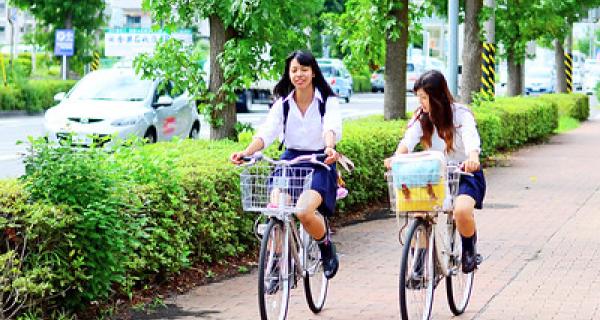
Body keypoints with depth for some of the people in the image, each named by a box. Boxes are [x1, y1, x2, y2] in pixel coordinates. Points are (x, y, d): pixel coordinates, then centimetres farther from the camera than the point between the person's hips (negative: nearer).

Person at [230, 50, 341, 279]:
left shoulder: (328, 101, -3)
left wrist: (330, 148, -46)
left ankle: (327, 247, 4)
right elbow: (267, 131, -10)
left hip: (319, 165, -3)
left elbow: (332, 127, -23)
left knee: (303, 211, -28)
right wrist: (246, 152, -29)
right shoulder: (283, 103, 5)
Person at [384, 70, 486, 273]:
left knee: (461, 210, -32)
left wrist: (473, 159, -56)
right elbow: (409, 139, -18)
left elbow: (471, 140, -33)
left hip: (465, 174, -4)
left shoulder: (461, 115, -14)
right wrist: (396, 158, -41)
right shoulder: (421, 116, -1)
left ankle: (469, 249, 1)